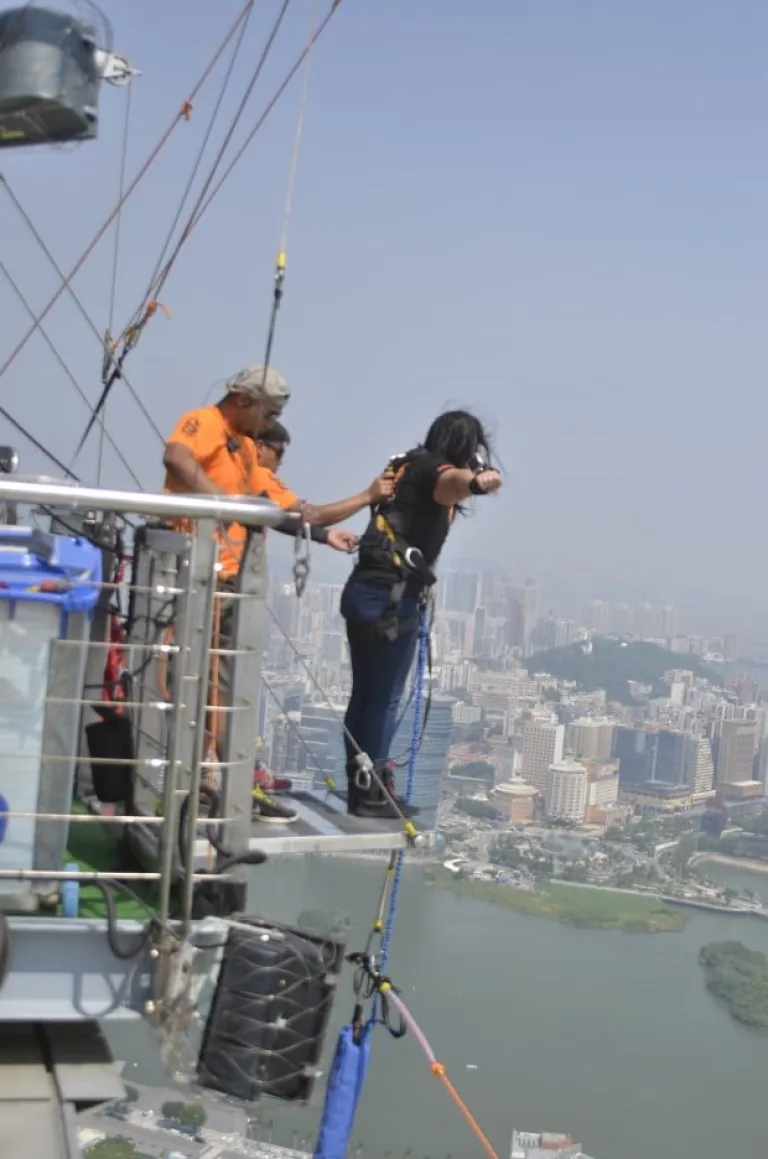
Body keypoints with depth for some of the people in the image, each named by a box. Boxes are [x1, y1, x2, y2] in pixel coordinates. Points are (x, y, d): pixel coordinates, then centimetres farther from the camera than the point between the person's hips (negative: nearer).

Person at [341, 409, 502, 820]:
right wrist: (478, 481, -56)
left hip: (364, 588, 9)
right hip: (391, 596, -9)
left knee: (365, 693, 13)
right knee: (384, 697, -3)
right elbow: (454, 481, -35)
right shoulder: (435, 470, -7)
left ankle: (359, 786, 20)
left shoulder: (410, 467, 21)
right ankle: (373, 793, 1)